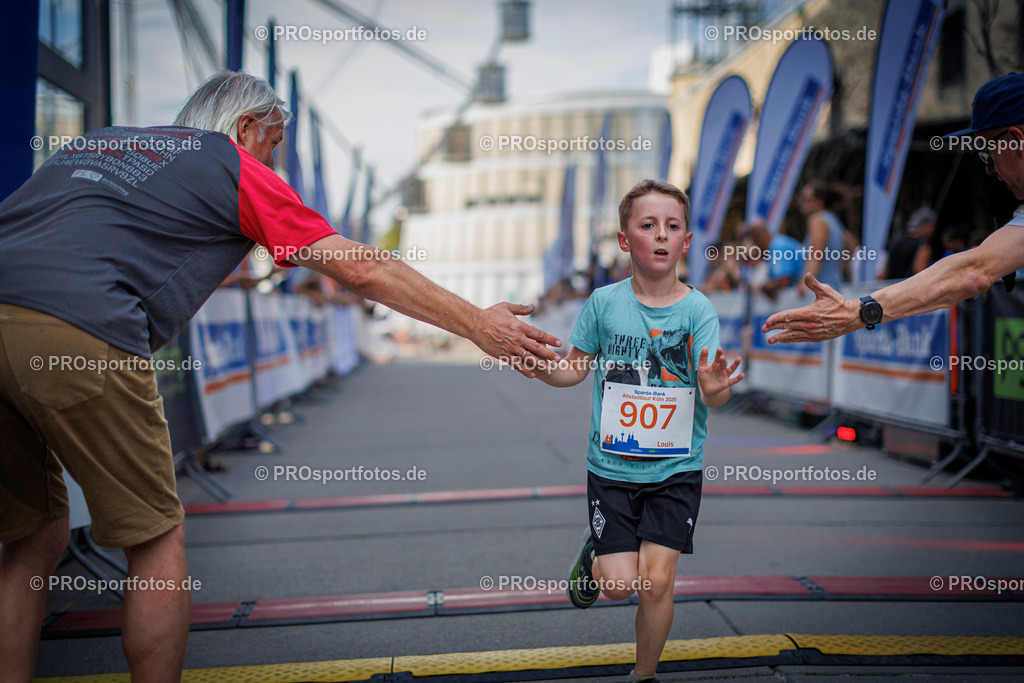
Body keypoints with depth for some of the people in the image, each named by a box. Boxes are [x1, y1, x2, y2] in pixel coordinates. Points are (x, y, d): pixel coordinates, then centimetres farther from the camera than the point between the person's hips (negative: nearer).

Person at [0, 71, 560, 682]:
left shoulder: (94, 143, 31)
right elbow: (360, 270, 11)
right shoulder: (234, 167, 14)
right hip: (80, 331, -7)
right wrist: (477, 323, 17)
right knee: (157, 537, 10)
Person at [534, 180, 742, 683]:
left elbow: (714, 394, -16)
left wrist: (713, 388, -39)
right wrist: (537, 366, -12)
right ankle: (594, 553, 31)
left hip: (675, 468, 0)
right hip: (611, 465, 0)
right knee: (621, 583, -5)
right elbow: (576, 368, 7)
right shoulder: (604, 302, -5)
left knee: (657, 581, -3)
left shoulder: (697, 309, -8)